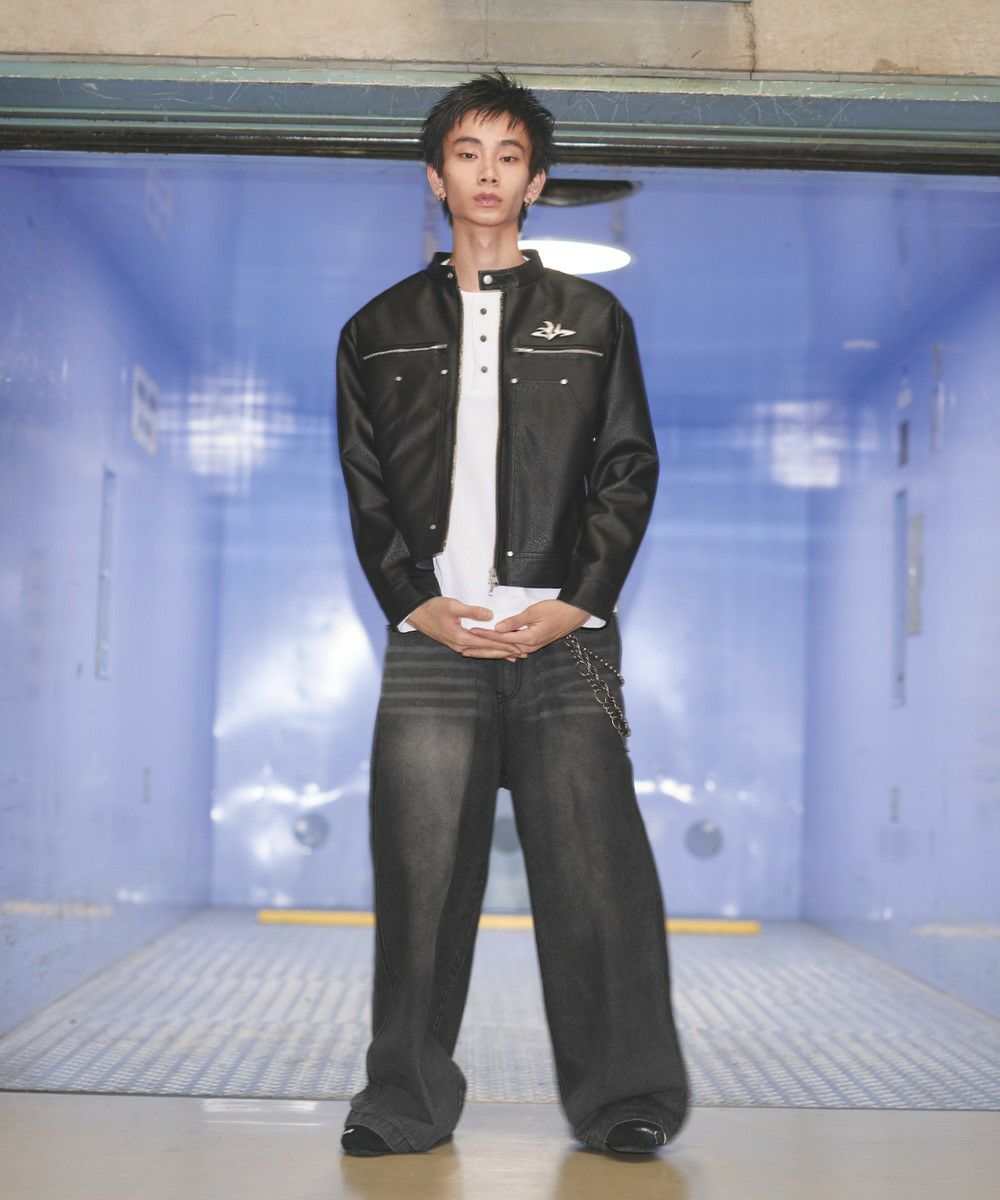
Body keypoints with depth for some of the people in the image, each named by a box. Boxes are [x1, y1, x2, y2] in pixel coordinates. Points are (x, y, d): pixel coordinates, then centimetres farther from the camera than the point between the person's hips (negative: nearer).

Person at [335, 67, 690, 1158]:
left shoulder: (592, 319, 14)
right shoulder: (381, 331, 16)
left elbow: (629, 472, 8)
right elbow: (366, 486, 11)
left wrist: (574, 603, -5)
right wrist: (419, 604, -4)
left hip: (566, 633, -1)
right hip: (431, 634, 1)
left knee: (591, 865, -5)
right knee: (421, 871, -1)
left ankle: (623, 1101, 5)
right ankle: (406, 1102, 10)